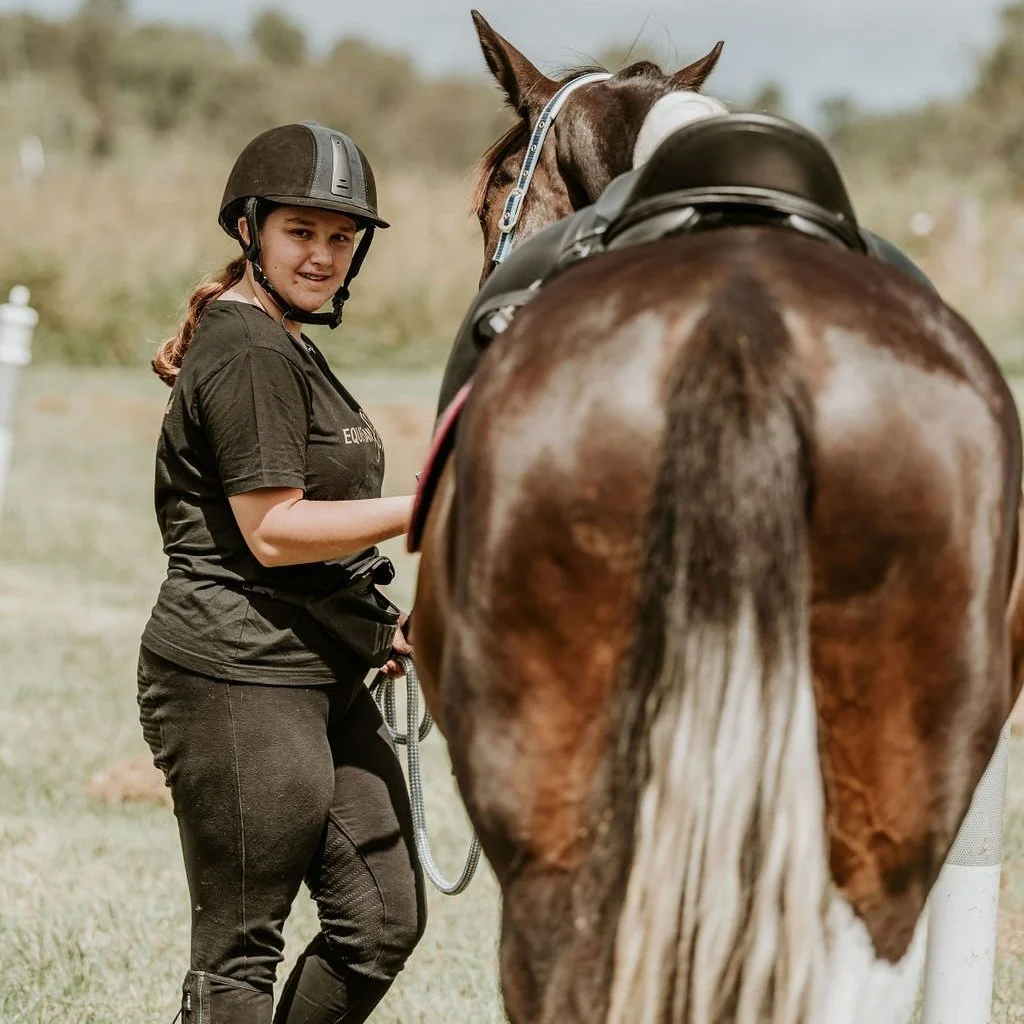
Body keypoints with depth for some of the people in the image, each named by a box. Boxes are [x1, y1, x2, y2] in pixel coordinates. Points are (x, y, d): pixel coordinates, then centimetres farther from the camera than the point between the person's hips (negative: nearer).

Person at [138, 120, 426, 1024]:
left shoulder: (285, 346, 18)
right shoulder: (251, 356, -15)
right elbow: (271, 531, -20)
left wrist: (369, 625, 20)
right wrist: (427, 508, -18)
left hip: (321, 678, 10)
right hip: (239, 684, -10)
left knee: (384, 922, 10)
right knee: (241, 947, -3)